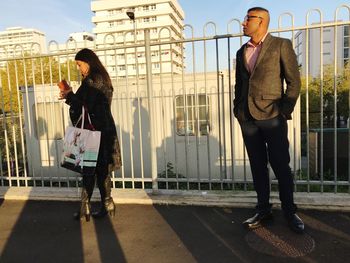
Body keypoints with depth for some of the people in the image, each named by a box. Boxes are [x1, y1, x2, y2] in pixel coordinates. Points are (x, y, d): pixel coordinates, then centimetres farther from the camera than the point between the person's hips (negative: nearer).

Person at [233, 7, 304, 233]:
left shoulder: (281, 45, 2)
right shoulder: (242, 52, 17)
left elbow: (294, 81, -2)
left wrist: (285, 111, -9)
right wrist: (237, 111, 9)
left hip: (272, 116, -4)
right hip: (248, 119, 5)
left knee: (281, 166, 1)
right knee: (258, 166, 9)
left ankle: (290, 211, 17)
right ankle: (264, 211, 19)